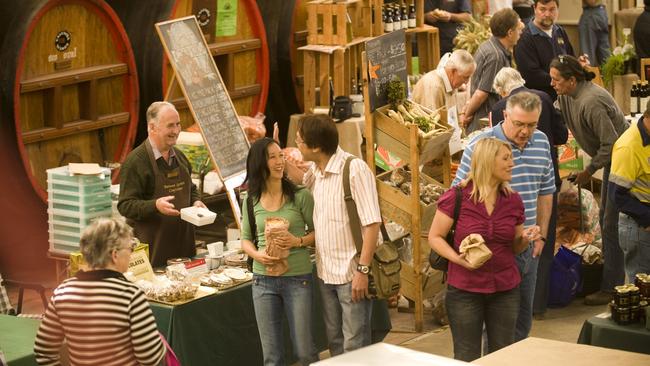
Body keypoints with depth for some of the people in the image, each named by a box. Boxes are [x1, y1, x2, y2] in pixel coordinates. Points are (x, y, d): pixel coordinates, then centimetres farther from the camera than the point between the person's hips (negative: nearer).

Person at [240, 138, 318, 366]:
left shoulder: (300, 195, -5)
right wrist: (257, 254, -9)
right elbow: (245, 238, 11)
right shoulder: (251, 201, 3)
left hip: (297, 279, -3)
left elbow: (317, 232, 1)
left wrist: (298, 241, -18)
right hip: (263, 280, 3)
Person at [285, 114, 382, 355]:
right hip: (326, 272, 8)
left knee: (355, 347, -2)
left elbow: (372, 224, -21)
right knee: (335, 342, 18)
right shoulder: (317, 170, 5)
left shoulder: (354, 170, -19)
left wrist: (362, 270, -22)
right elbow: (302, 179, 33)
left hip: (352, 274, -8)